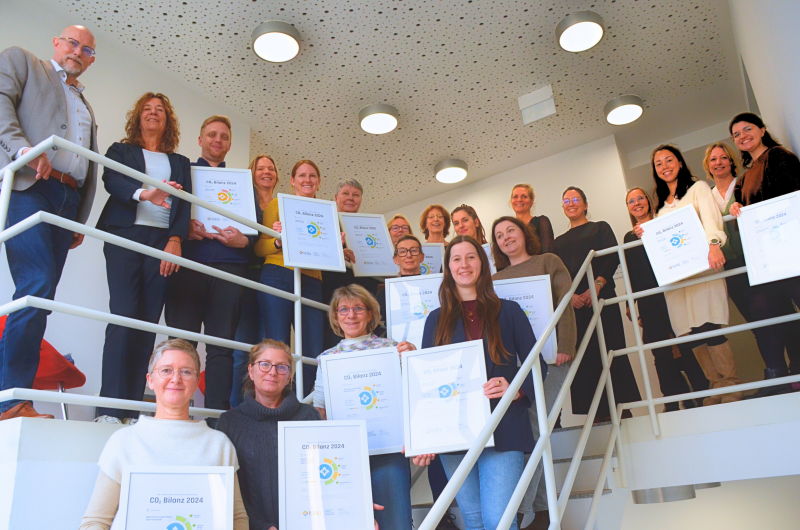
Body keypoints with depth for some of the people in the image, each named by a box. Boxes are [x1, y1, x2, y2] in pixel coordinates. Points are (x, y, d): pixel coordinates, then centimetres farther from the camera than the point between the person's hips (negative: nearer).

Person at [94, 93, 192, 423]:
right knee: (124, 316, -15)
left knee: (148, 322, -5)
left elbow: (184, 203, 9)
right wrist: (143, 193, -26)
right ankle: (109, 408, -13)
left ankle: (132, 409, -4)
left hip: (163, 242, 2)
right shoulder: (121, 151, 17)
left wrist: (175, 240, -8)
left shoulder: (180, 162, 23)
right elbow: (111, 180, -4)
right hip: (125, 236, -2)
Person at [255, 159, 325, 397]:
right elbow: (260, 248, 6)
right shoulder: (278, 203, 13)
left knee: (314, 353, -5)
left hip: (312, 282, 3)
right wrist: (279, 241, -14)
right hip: (278, 277, -3)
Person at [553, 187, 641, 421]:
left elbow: (613, 257, -1)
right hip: (573, 303, 3)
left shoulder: (600, 228, 14)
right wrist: (570, 295, -10)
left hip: (601, 296, -2)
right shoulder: (559, 241, 21)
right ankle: (599, 411, 3)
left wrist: (597, 286, -16)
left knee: (610, 348, -6)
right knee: (584, 355, -2)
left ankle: (621, 406, 0)